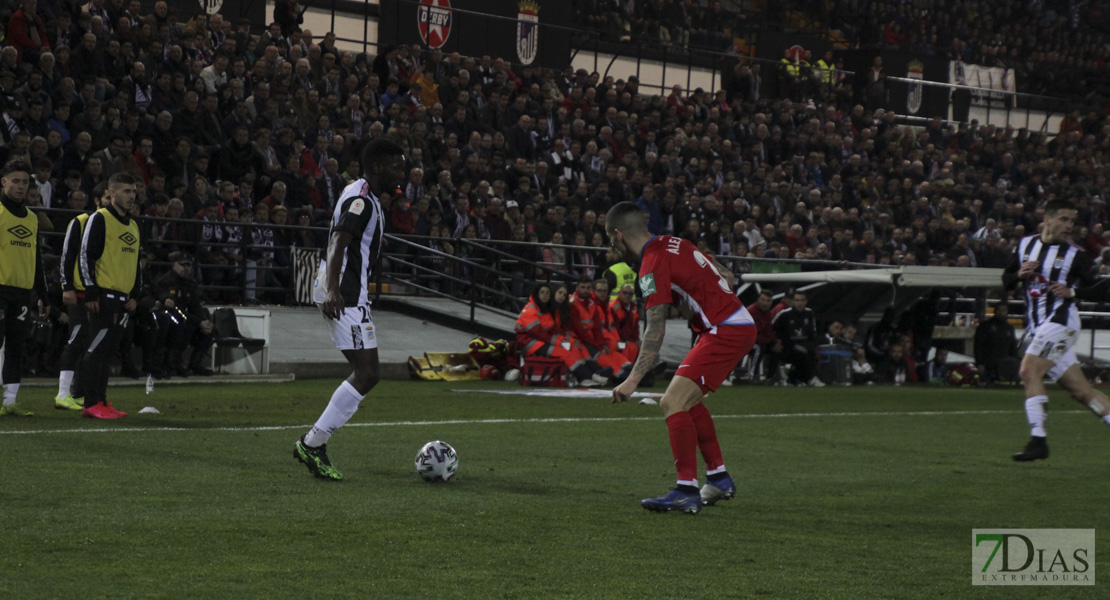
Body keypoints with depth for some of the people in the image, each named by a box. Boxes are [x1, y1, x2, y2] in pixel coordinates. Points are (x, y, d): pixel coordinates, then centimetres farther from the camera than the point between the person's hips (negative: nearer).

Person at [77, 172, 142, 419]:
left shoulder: (133, 225, 20)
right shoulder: (99, 220, -5)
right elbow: (85, 256, -10)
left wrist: (135, 294, 15)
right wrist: (91, 293, -14)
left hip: (123, 298, 8)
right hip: (103, 296, -8)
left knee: (107, 350, 9)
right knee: (97, 349, -9)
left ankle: (101, 402, 12)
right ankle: (92, 404, -10)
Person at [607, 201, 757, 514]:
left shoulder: (653, 265, -15)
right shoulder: (672, 243, 12)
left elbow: (655, 332, -20)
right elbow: (726, 276, 20)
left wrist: (633, 379, -21)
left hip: (726, 332, -10)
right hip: (740, 323, 10)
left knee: (673, 403, -15)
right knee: (686, 401, 21)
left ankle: (687, 492, -18)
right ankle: (719, 478, 26)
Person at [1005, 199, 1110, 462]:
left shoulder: (1076, 254, -3)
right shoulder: (1026, 245, 11)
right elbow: (1006, 280, 19)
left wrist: (1072, 292, -18)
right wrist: (1019, 274, -3)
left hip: (1060, 320, -6)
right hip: (1040, 329, 6)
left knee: (1029, 371, -20)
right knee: (1081, 391, 5)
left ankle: (1038, 441, -20)